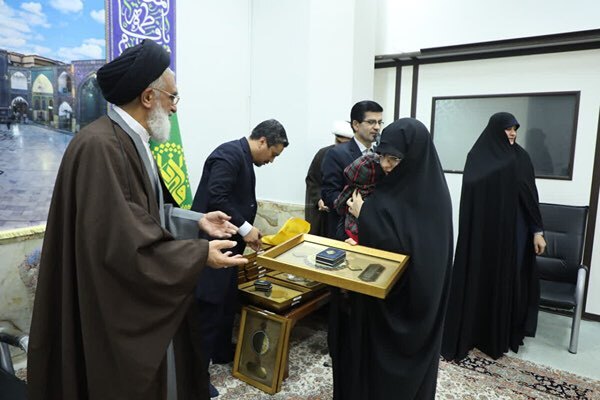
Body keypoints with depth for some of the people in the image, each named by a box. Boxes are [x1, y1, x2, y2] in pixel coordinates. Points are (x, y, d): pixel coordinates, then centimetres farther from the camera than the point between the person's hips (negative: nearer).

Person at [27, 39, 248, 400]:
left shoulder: (130, 140, 8)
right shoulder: (100, 146, -25)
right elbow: (121, 240, -28)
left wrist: (196, 220, 4)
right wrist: (201, 254, -22)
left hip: (143, 297, 10)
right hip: (119, 307, -10)